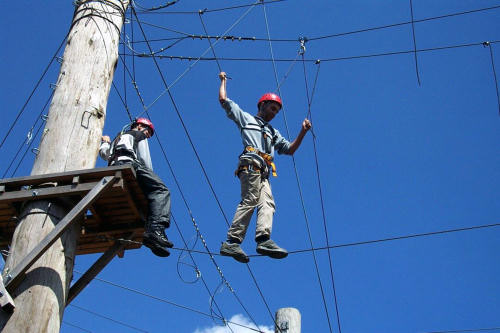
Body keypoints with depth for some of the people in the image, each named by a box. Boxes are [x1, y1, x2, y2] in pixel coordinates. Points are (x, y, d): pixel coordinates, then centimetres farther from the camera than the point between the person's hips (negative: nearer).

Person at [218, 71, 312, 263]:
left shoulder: (273, 133, 39)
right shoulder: (246, 118, 25)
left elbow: (290, 149, 30)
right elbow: (224, 100, 23)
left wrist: (303, 132, 20)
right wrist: (223, 81, 35)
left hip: (263, 172, 7)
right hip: (250, 164, -6)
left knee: (267, 203, -17)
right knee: (250, 201, -22)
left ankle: (264, 239, -36)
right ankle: (232, 242, -31)